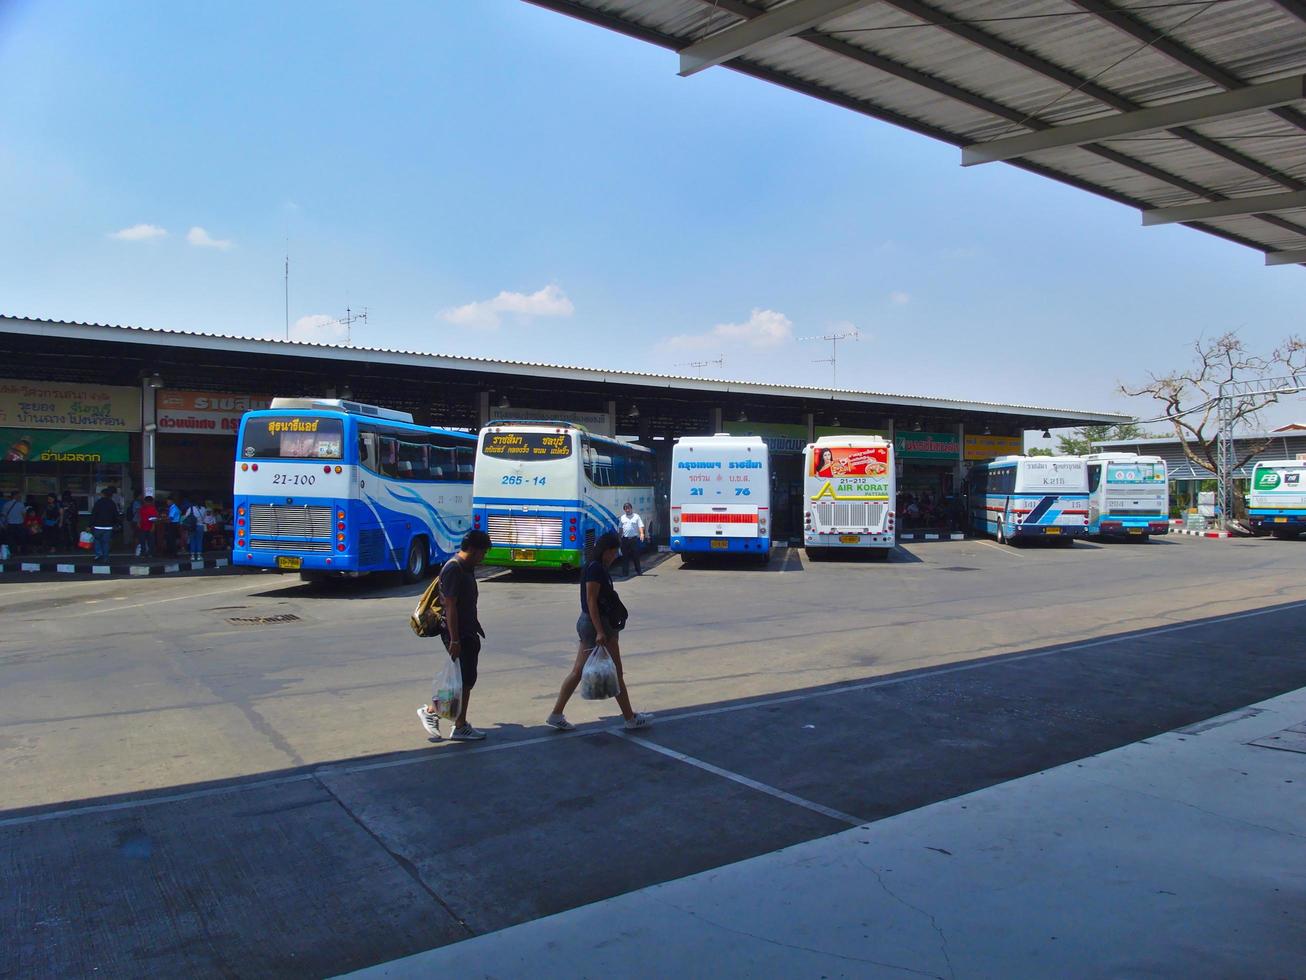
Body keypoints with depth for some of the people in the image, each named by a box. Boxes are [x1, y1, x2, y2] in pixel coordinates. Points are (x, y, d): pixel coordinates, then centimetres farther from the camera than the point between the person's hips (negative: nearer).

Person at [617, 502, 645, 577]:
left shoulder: (636, 516, 3)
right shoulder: (622, 518, 14)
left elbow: (641, 526, -5)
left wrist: (641, 533, -22)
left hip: (634, 539, -3)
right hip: (625, 539, 3)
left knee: (636, 556, 3)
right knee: (625, 557, 2)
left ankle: (638, 571, 16)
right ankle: (625, 573, 4)